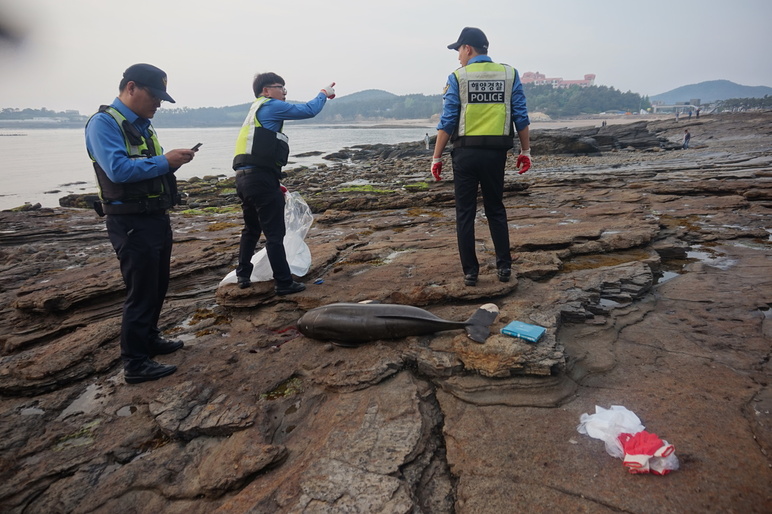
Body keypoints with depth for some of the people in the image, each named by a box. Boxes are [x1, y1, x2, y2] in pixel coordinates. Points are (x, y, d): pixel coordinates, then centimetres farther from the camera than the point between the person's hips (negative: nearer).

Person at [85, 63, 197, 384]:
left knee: (158, 286, 19)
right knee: (141, 291, -4)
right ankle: (135, 364, 7)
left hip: (158, 218, 9)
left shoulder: (144, 126, 15)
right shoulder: (104, 123, -12)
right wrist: (164, 161, -24)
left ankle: (149, 339, 36)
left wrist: (174, 162, 0)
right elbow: (117, 169, -26)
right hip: (131, 223, -9)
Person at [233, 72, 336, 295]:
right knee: (275, 233, -5)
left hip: (244, 177, 10)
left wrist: (274, 184, 23)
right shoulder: (271, 106, -3)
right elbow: (308, 110, -7)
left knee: (252, 229, 21)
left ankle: (243, 276, 29)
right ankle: (284, 283, 1)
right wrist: (324, 94, 12)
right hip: (260, 178, -10)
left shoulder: (256, 111, 25)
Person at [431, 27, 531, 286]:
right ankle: (504, 266, 14)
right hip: (496, 153, 3)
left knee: (465, 213, 6)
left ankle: (470, 271, 9)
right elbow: (521, 117, 3)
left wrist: (436, 157, -3)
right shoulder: (510, 74, 7)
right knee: (496, 210, 15)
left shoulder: (457, 77, -1)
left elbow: (447, 121, -6)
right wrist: (525, 151, 10)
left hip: (465, 152, -2)